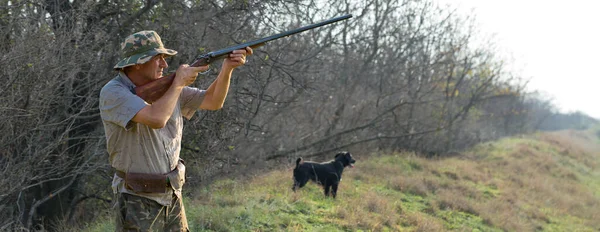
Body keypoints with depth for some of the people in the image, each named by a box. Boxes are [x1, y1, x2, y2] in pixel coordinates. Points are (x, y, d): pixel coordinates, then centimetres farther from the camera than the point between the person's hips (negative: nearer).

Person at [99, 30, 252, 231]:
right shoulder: (112, 93, -16)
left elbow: (213, 101, 10)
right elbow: (156, 119, -31)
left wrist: (227, 67, -6)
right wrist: (179, 81, -17)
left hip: (172, 197, 7)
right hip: (137, 202, -7)